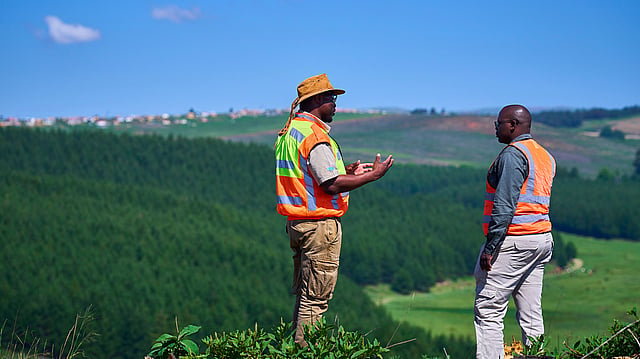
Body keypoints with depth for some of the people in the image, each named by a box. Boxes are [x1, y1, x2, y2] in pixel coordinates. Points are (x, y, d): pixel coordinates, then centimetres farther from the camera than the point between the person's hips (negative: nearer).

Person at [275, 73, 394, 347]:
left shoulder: (289, 131, 14)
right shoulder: (314, 135, -17)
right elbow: (330, 184, -21)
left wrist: (346, 170, 20)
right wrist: (373, 175, -13)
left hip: (297, 222, 10)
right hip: (319, 224, -10)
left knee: (304, 296, 15)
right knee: (316, 299, -5)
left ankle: (298, 347, 18)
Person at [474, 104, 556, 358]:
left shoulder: (512, 155, -11)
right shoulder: (545, 156, 18)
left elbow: (505, 205, -18)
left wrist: (490, 247, -19)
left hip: (513, 240, -9)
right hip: (542, 238, 9)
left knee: (488, 310, -7)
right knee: (531, 313, 9)